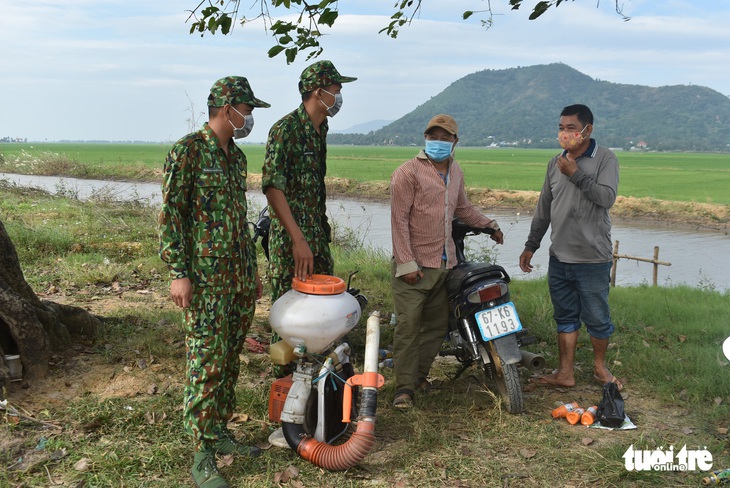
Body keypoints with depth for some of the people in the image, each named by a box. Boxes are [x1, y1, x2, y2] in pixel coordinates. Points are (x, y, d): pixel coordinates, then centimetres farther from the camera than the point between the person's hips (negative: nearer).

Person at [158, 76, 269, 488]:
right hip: (205, 277, -7)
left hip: (240, 276, 8)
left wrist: (254, 269, 20)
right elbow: (171, 214, -11)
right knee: (206, 361, -5)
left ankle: (220, 431, 26)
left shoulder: (237, 155, 14)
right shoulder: (188, 151, -9)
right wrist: (178, 273, -16)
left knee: (230, 357, 13)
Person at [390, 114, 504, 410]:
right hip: (414, 266, -7)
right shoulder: (408, 172, -9)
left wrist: (489, 225, 23)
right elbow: (399, 219, -13)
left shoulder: (456, 172, 14)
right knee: (408, 324, -8)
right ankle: (404, 386, -1)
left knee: (437, 324, 11)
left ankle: (419, 374, 25)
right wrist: (405, 263, -18)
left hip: (444, 263, 7)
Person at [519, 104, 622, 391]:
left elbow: (607, 198, -19)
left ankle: (599, 367, 26)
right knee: (565, 317, 11)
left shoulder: (605, 159, -5)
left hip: (593, 259, -5)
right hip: (559, 257, 5)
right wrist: (531, 245, 14)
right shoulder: (555, 163, 10)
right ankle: (565, 373, 19)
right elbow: (544, 208, 15)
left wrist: (576, 175, -21)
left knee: (597, 318, 5)